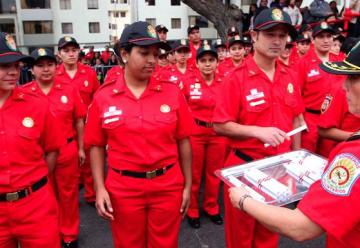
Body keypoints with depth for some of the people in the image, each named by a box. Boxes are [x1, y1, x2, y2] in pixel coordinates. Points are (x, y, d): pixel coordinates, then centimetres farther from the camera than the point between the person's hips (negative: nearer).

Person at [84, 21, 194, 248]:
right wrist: (100, 188, -4)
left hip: (168, 187, 1)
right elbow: (97, 146, 2)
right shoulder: (103, 97, -4)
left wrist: (187, 185, 3)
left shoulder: (173, 92, -3)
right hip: (123, 189, 0)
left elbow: (183, 142, 1)